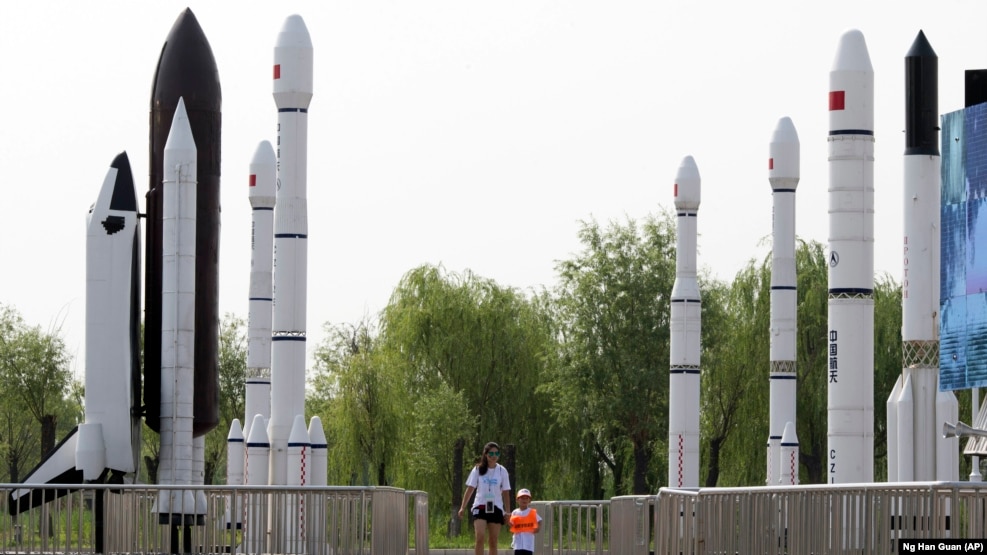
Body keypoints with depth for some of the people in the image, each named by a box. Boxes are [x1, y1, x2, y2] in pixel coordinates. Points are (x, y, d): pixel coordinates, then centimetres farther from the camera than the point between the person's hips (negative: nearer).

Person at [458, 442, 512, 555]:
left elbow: (505, 493, 8)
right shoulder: (478, 469, 2)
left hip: (496, 508, 1)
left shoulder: (502, 471, 5)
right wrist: (463, 507, -1)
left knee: (493, 541, 2)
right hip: (480, 507, -1)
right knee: (480, 537, -18)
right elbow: (470, 489, 4)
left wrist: (508, 512, 4)